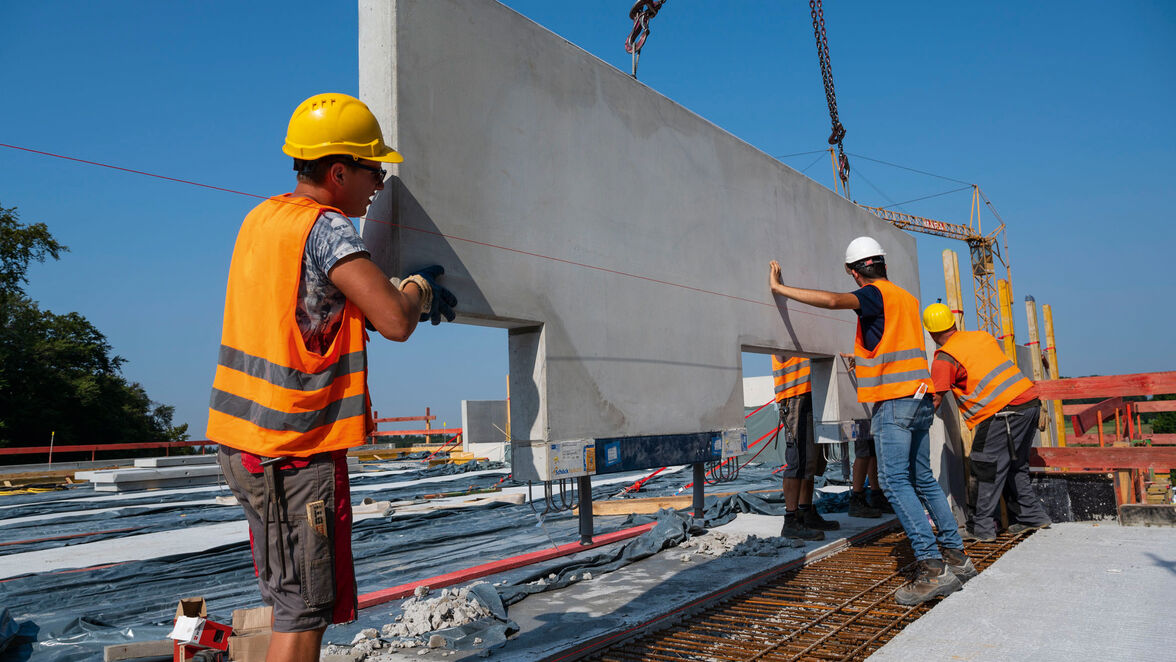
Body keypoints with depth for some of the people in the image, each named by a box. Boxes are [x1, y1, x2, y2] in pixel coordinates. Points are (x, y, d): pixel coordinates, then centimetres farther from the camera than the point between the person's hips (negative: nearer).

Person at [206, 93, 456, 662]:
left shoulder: (261, 218, 11)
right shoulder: (328, 228, -17)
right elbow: (395, 322, -25)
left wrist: (410, 293, 12)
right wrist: (419, 288, -3)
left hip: (241, 439, 9)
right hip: (296, 450, -9)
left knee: (291, 602, 21)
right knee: (305, 612, 1)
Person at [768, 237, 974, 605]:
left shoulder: (876, 294, -8)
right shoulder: (907, 297, 19)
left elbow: (833, 300, -26)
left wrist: (780, 289, -20)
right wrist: (861, 358, 46)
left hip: (894, 402, -9)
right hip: (920, 399, 9)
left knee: (894, 481, -12)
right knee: (922, 480, 14)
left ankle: (932, 567, -16)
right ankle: (956, 557, 20)